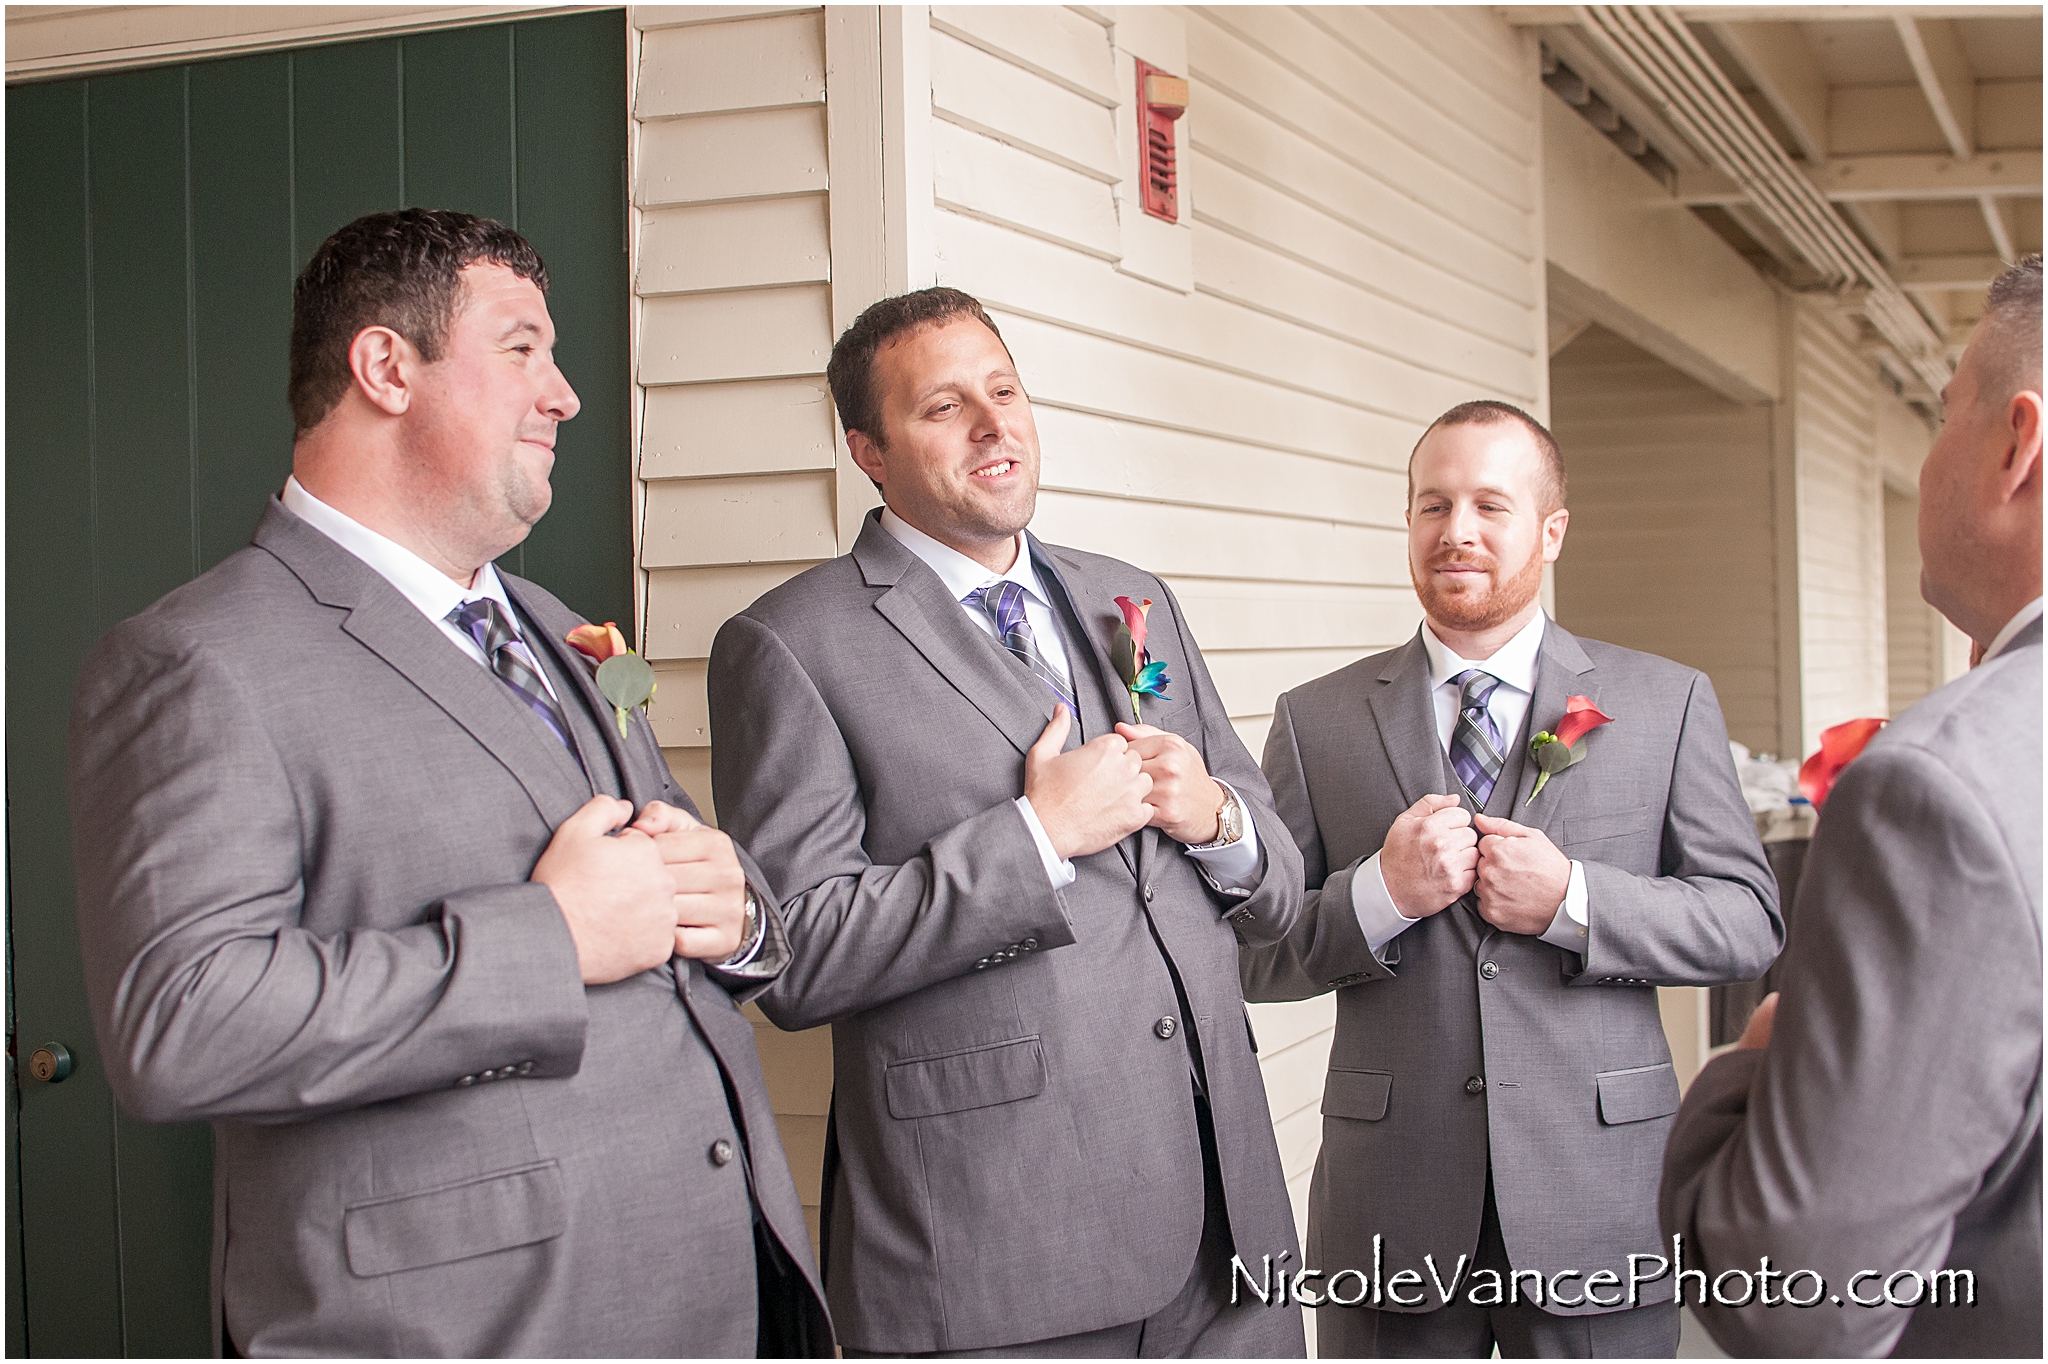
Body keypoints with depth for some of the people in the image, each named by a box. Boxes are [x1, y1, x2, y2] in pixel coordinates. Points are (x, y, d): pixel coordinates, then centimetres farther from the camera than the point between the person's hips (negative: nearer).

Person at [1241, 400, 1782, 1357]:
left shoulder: (1666, 704, 4)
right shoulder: (1316, 721, 4)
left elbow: (1751, 924, 1)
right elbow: (1251, 955, 2)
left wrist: (1572, 901, -14)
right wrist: (1380, 894, -16)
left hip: (1598, 1200, 0)